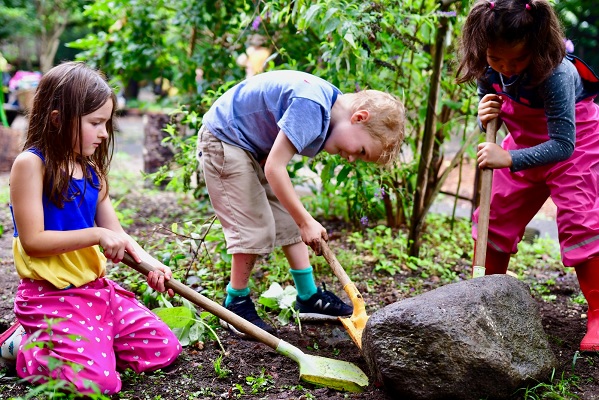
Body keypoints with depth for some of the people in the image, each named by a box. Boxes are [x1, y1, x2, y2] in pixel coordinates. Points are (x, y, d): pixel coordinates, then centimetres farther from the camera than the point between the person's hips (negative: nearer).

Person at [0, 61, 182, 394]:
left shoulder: (91, 170, 9)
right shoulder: (31, 164, -13)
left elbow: (115, 235, 7)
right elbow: (33, 240, -18)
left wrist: (147, 261, -12)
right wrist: (96, 235, -23)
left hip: (98, 288, 7)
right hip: (51, 296, -7)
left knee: (164, 349, 5)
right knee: (99, 381, -20)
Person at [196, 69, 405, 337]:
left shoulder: (330, 105, -1)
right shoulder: (311, 107, -30)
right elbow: (274, 168, -30)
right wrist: (306, 222, -23)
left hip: (251, 146, 10)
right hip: (223, 141, -10)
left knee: (288, 220, 9)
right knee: (256, 229, -10)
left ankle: (308, 297, 18)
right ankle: (236, 305, 7)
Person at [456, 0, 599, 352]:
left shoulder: (555, 73, -36)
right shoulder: (489, 70, -18)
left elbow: (562, 144, -35)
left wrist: (508, 158, -42)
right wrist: (486, 118, -24)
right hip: (525, 142, 6)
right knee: (495, 217, 4)